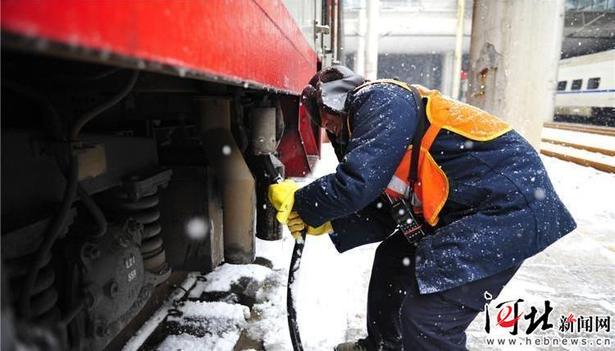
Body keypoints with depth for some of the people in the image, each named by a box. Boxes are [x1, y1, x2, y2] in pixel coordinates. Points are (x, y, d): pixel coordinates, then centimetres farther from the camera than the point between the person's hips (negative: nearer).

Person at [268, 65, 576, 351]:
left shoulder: (381, 99, -13)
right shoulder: (377, 120, 15)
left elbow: (357, 183, -25)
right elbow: (384, 216, 12)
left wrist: (299, 203, -8)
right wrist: (325, 222, 5)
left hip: (509, 205, -10)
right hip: (461, 208, 10)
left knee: (427, 318, -14)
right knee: (392, 261, 18)